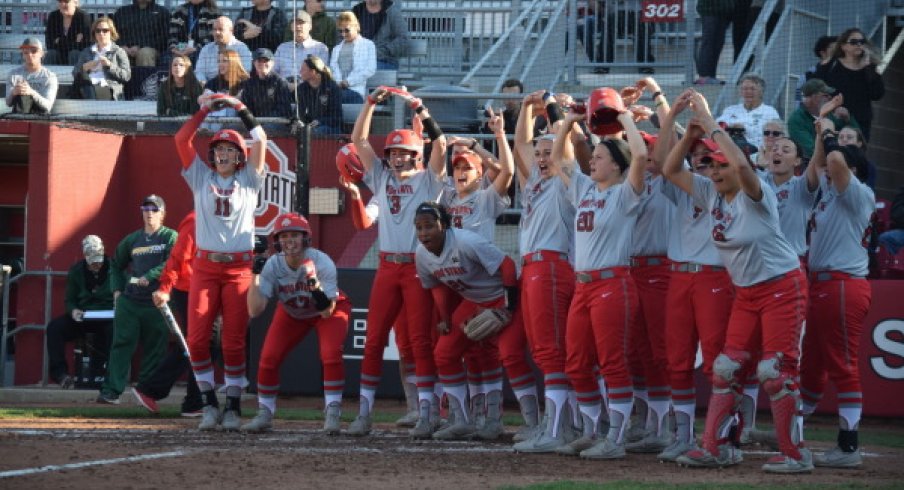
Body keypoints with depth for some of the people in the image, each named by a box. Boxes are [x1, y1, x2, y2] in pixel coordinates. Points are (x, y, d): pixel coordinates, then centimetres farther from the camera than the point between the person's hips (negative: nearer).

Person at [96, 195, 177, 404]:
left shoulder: (170, 237, 3)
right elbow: (116, 264, 27)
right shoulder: (132, 239, 15)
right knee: (121, 345, -3)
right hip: (129, 300, 3)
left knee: (154, 349, 0)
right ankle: (111, 392, -8)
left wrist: (149, 277, -21)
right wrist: (117, 289, 13)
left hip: (156, 303, -3)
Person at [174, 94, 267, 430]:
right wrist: (205, 109, -2)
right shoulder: (201, 178, 11)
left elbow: (260, 140, -1)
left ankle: (233, 407, 6)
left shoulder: (248, 181, 9)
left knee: (234, 342, -2)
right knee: (197, 338, -6)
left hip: (238, 267, -1)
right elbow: (181, 139, 2)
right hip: (205, 266, 1)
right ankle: (210, 404, 5)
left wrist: (240, 108, 1)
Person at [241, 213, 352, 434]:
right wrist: (256, 275, -39)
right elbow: (254, 310, -32)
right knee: (268, 358, -9)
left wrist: (316, 286, -51)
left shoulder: (322, 262, -32)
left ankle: (332, 414, -14)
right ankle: (264, 414, 8)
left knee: (331, 355, -26)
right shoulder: (272, 266, -25)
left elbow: (328, 312, -34)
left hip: (330, 310, -3)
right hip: (291, 314, 3)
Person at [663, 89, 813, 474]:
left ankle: (795, 454, -3)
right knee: (727, 368, 4)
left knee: (776, 370, -10)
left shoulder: (755, 196, -16)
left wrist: (711, 125, -30)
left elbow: (741, 164, -38)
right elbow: (670, 170, 7)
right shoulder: (711, 196, 5)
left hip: (782, 287, -8)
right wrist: (690, 134, -10)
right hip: (745, 293, 8)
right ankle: (716, 447, 8)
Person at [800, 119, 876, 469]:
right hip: (822, 283, 10)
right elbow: (819, 164, 35)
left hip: (844, 285, -10)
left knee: (843, 366, -10)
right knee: (812, 362, 17)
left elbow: (836, 160, -23)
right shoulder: (831, 192, 18)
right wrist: (821, 134, 22)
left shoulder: (859, 194, -7)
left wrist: (829, 134, -6)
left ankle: (849, 448, -10)